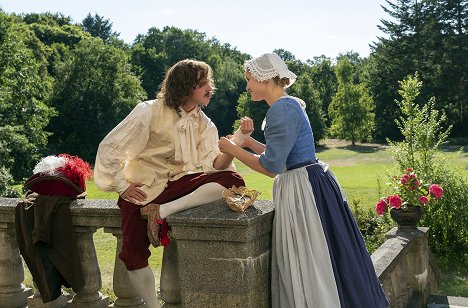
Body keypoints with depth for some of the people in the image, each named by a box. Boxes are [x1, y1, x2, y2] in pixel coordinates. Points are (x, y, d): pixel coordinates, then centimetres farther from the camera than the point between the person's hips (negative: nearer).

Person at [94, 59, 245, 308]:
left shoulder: (204, 124, 4)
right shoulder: (150, 111, -12)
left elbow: (213, 164, -10)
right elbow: (109, 148, -10)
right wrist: (122, 187, -10)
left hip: (178, 183, 4)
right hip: (142, 190, -4)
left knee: (231, 180, -19)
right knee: (134, 254, -16)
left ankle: (162, 211, -22)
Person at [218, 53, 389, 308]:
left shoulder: (281, 109, -17)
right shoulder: (289, 105, 14)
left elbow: (271, 167, -20)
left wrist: (233, 149, -9)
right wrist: (248, 140, 13)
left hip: (304, 190, -10)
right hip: (301, 186, 10)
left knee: (311, 265, 0)